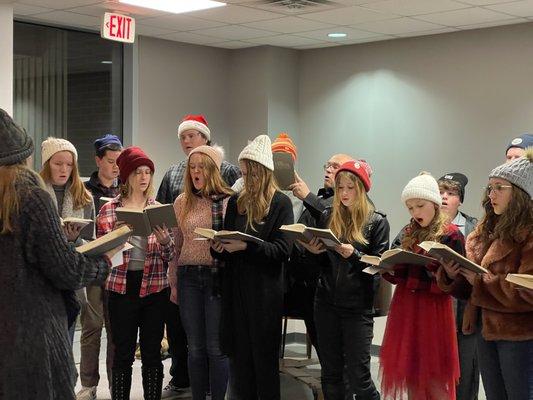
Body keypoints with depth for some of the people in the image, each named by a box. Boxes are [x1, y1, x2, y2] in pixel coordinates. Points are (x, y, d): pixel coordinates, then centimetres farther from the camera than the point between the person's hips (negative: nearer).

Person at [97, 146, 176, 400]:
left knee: (152, 354, 7)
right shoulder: (109, 209, 2)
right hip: (121, 287, -1)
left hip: (154, 288, 1)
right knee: (123, 353, 4)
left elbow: (169, 256, 4)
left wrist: (165, 241, -17)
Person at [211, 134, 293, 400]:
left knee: (264, 356, 2)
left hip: (264, 291, -4)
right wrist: (218, 248, -7)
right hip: (235, 288, 4)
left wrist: (246, 246, -22)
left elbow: (283, 250, -11)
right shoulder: (236, 202, 11)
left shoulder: (280, 204, -4)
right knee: (238, 356, 6)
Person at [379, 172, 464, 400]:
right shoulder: (407, 234, 13)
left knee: (434, 381, -1)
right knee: (410, 378, 11)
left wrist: (411, 279, -21)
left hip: (434, 311, -6)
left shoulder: (451, 235, -6)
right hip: (405, 309, 6)